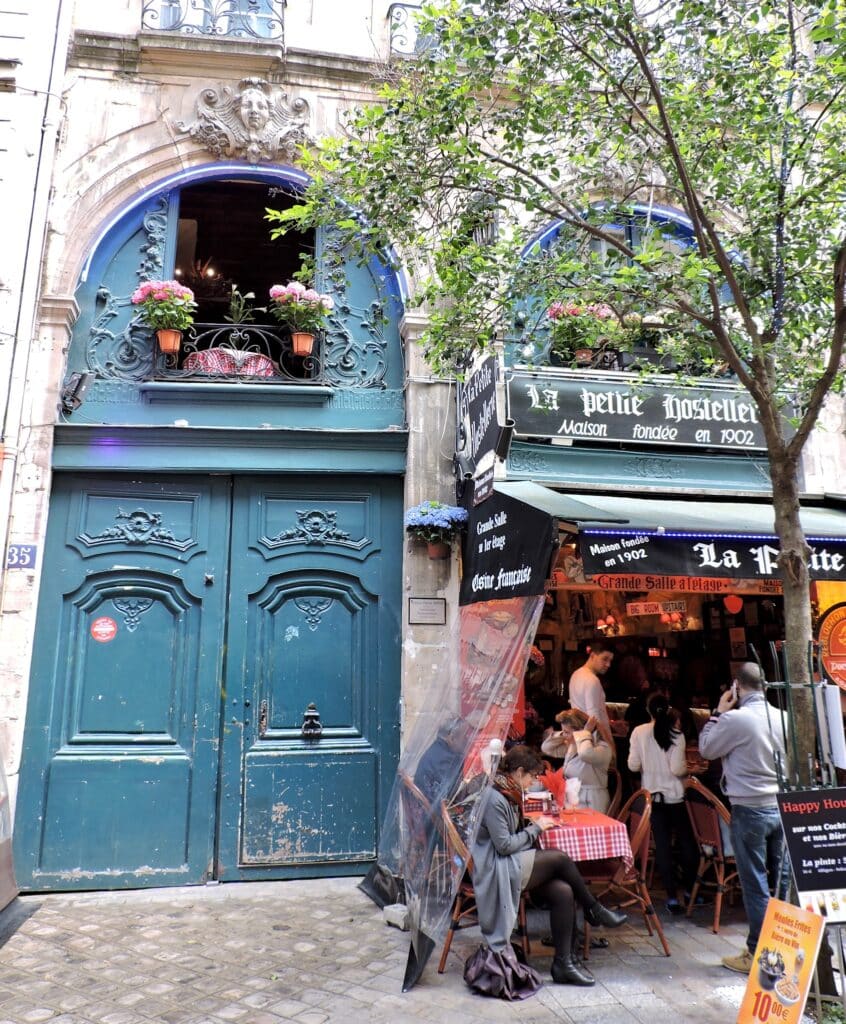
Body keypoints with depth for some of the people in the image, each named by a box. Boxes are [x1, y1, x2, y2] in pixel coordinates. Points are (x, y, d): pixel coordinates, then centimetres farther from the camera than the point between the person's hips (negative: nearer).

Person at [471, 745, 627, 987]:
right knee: (560, 858, -17)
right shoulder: (494, 799, -20)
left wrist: (535, 823, 5)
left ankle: (564, 962, -6)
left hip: (513, 865, 9)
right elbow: (504, 845, -20)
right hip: (497, 869, -9)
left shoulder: (509, 794, 10)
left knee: (563, 892, -12)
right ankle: (594, 910, 5)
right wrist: (535, 828, -10)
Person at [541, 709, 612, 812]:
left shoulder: (602, 747, -16)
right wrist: (564, 734, 2)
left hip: (590, 806, -8)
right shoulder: (572, 745, 9)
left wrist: (585, 732, -22)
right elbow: (546, 748, 15)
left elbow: (586, 754, -39)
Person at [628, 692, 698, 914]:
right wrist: (687, 767, 5)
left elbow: (633, 766, -6)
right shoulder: (676, 735, -13)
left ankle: (672, 896, 7)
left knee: (662, 845, 7)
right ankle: (689, 888, 28)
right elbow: (677, 769, -16)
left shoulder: (639, 732, -8)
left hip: (653, 795, 1)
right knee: (687, 842, 17)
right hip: (675, 796, -1)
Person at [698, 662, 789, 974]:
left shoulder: (734, 718, -18)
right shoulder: (782, 717, -1)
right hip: (781, 806, 6)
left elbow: (706, 749, -3)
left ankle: (757, 953, 11)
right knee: (782, 880, 16)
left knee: (755, 884, 3)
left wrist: (719, 713, 3)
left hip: (749, 809, -6)